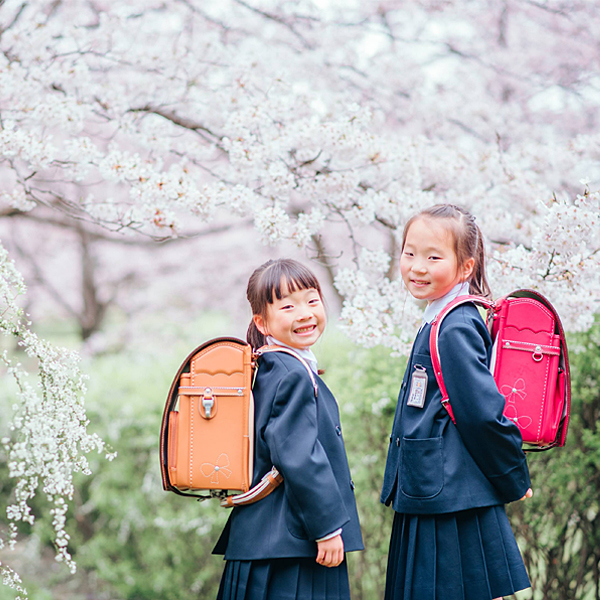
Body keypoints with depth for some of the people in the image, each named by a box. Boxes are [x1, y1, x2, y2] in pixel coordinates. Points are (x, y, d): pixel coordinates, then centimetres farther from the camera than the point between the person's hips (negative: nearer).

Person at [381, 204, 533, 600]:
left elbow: (484, 415, -20)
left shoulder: (455, 330, -17)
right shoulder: (442, 323, 14)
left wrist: (514, 481, -10)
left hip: (456, 507, -10)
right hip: (430, 502, 10)